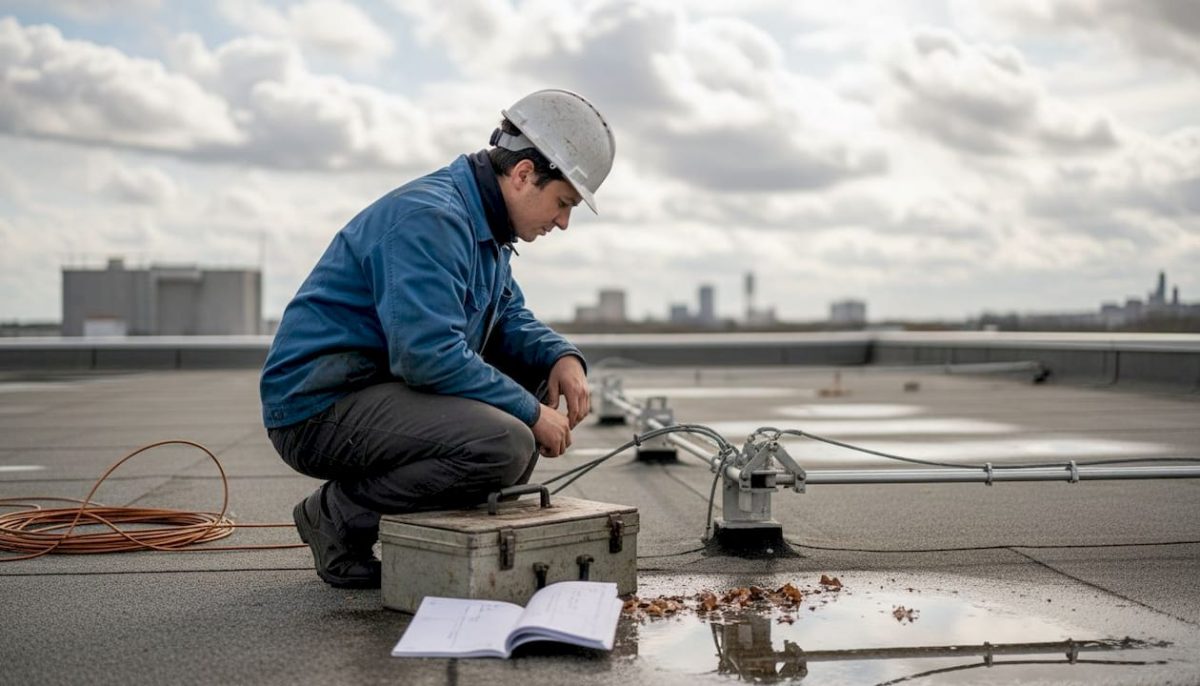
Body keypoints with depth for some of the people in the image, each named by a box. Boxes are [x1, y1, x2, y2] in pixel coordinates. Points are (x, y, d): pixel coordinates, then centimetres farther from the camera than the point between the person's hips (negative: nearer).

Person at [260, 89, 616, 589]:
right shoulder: (430, 216, -20)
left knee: (533, 369, 8)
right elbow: (429, 354, -28)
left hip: (381, 389, 10)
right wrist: (532, 413, -20)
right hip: (319, 407, -10)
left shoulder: (485, 226, 13)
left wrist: (563, 356, 1)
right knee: (505, 443, -28)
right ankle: (340, 515, -8)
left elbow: (510, 319, 22)